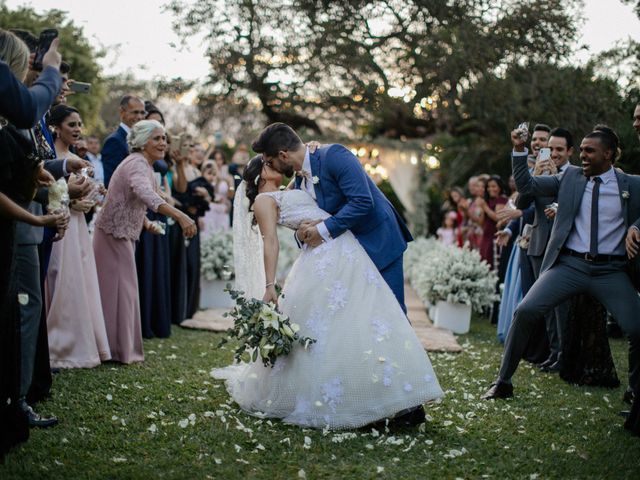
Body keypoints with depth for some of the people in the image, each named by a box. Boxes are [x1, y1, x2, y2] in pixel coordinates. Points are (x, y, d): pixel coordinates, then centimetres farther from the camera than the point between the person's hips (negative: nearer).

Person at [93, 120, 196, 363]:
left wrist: (146, 222, 3)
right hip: (114, 235, -10)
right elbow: (146, 194, -43)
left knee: (122, 289, 16)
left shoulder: (145, 165, 10)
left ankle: (121, 347, 26)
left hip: (123, 234, 10)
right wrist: (179, 216, -55)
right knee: (117, 289, -3)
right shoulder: (137, 164, -22)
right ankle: (116, 349, 5)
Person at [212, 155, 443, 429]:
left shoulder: (286, 194, 29)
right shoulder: (264, 199, 4)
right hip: (324, 256, -8)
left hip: (347, 254, 8)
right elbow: (270, 241, -9)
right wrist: (270, 286, -18)